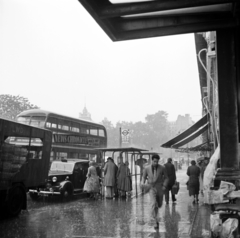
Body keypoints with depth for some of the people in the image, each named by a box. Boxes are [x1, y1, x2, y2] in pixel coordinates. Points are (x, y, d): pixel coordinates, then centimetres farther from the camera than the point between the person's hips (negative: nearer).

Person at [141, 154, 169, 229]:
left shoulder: (162, 168, -7)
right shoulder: (147, 168, -6)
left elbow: (166, 178, 2)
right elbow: (144, 177, 7)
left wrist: (164, 186, -12)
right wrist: (143, 183, -12)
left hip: (160, 188, 2)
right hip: (151, 188, -2)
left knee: (159, 205, 18)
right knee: (153, 204, -21)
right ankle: (156, 221, -15)